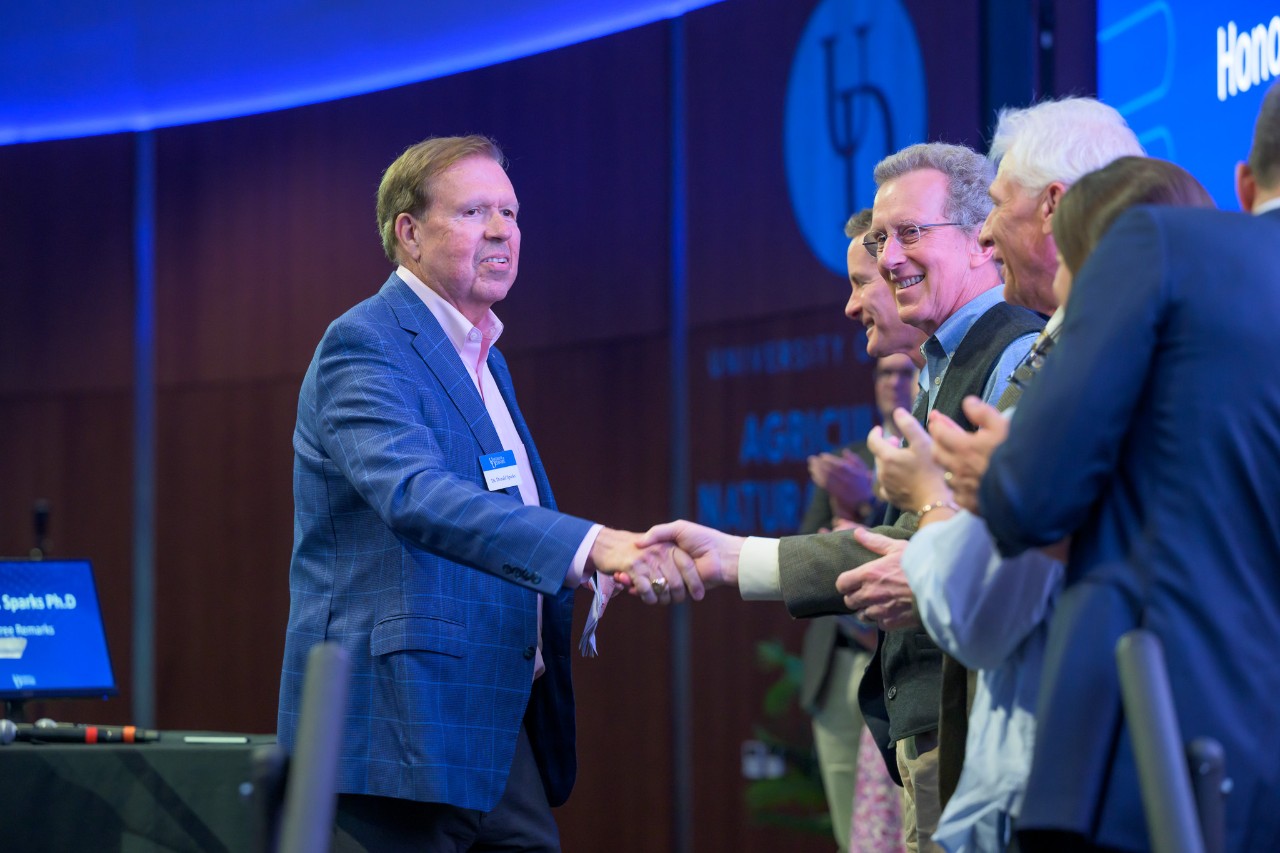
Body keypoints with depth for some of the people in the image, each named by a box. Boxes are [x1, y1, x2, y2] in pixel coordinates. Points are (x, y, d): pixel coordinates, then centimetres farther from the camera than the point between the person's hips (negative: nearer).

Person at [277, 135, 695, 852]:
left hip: (507, 732, 9)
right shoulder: (363, 346, -10)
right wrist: (589, 545, -38)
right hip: (405, 732, -9)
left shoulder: (484, 359, 20)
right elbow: (415, 495, -28)